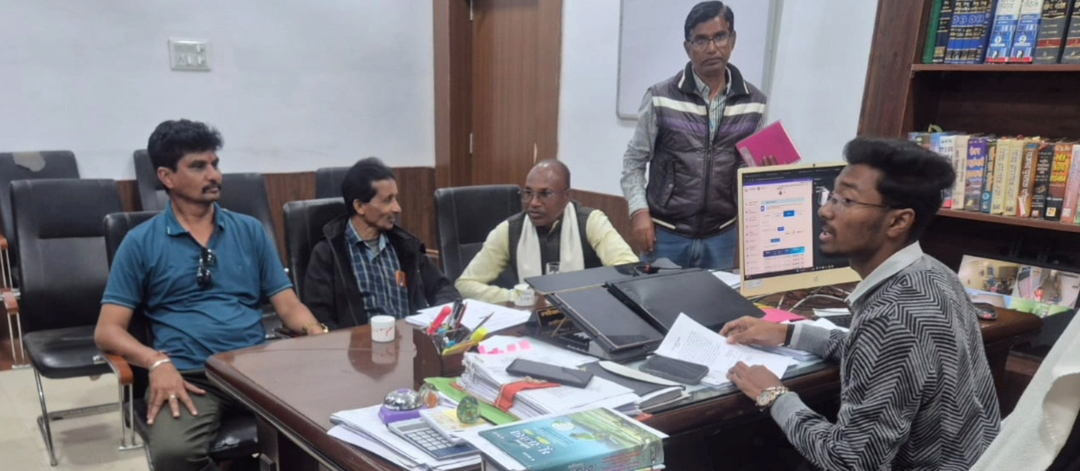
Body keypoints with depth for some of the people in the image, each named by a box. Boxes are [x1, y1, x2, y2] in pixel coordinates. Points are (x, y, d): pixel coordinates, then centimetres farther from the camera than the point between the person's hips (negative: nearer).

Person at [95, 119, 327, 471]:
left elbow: (287, 304, 11)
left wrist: (318, 335, -11)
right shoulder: (141, 242, 7)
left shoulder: (250, 230, 14)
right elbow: (107, 330, 4)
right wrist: (157, 361, -16)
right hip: (188, 374, -2)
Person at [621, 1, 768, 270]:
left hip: (722, 236, 2)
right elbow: (634, 161, 0)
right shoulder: (661, 98, -7)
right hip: (666, 233, -2)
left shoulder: (754, 103, 1)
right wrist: (639, 211, -11)